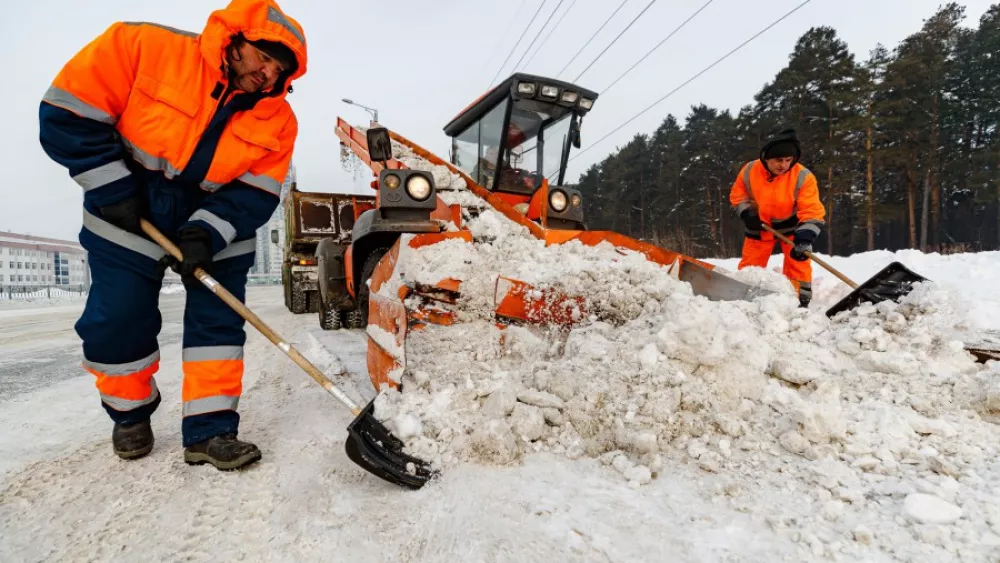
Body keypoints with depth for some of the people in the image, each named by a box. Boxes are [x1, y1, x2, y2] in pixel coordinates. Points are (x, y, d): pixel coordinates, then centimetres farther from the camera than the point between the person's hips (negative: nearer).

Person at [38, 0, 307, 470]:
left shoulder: (278, 121, -12)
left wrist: (207, 234, -26)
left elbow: (254, 194, -13)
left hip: (216, 225, 2)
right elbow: (68, 114, -14)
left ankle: (209, 430, 5)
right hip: (127, 216, -1)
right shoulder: (143, 47, -17)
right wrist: (113, 190, -17)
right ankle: (130, 414, 29)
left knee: (218, 322, -5)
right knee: (117, 325, 2)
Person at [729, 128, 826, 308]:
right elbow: (738, 195, -2)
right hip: (760, 226, 2)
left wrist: (805, 238, -41)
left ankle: (799, 300, 2)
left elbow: (812, 212, -28)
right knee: (750, 265, 7)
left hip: (791, 225, -2)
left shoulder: (803, 177, -26)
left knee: (798, 262, -9)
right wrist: (747, 214, -19)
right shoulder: (749, 171, -20)